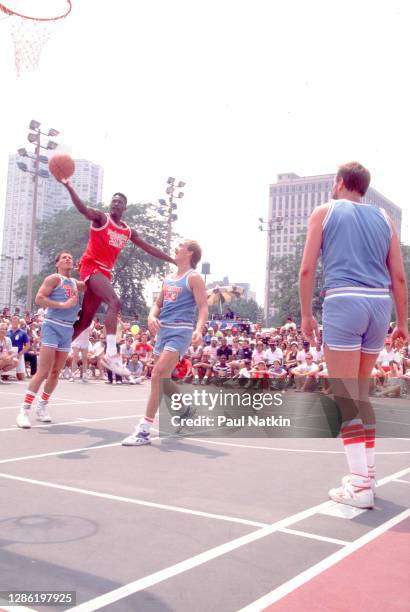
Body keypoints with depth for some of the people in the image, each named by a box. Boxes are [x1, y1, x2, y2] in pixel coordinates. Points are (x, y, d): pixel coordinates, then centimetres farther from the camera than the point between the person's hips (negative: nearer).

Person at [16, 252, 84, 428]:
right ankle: (24, 410, -8)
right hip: (52, 327, -7)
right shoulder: (54, 278, -3)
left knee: (56, 372, 10)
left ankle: (42, 407, 23)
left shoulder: (75, 283, 17)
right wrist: (62, 305, -19)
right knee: (43, 371, -12)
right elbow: (39, 298, -13)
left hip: (68, 330, 7)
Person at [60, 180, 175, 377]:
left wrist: (174, 261, 21)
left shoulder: (128, 231, 17)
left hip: (105, 271, 8)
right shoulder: (101, 218, -1)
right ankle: (111, 353, -35)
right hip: (91, 266, -8)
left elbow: (149, 248, 22)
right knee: (114, 302, -27)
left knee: (86, 319, 9)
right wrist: (69, 187, -37)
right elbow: (82, 209, -20)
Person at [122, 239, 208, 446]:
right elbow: (158, 304, 19)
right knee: (163, 379, 15)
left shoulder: (193, 277, -5)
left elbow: (203, 307, -12)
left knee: (157, 376, -18)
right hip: (163, 330, 9)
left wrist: (198, 329, -30)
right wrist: (152, 317, -4)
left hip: (180, 332, -9)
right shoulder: (168, 279, 17)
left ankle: (144, 430, -16)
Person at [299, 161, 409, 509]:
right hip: (379, 305, 5)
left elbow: (307, 269, 0)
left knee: (345, 396, -3)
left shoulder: (324, 212, 9)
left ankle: (360, 485, -6)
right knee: (362, 394, 16)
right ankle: (366, 473, 21)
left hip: (343, 301, -5)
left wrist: (306, 315, 6)